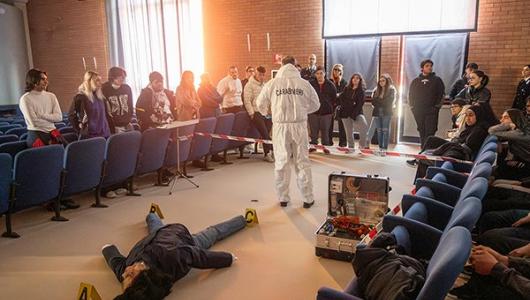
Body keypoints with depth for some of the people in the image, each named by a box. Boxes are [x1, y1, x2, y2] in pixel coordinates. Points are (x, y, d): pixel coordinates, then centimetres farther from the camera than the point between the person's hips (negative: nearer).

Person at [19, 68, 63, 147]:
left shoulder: (51, 96, 10)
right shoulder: (25, 98, -5)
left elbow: (59, 117, 1)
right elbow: (34, 122, -12)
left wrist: (42, 115, -10)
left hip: (51, 133, 4)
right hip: (36, 134, -4)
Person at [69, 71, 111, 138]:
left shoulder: (100, 96, 12)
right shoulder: (80, 97, -6)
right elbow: (71, 115, -3)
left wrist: (106, 129, 13)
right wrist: (80, 129, -2)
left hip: (104, 134, 6)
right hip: (89, 135, -6)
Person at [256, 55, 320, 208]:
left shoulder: (272, 83, -3)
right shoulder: (304, 84, -1)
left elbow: (261, 104, 9)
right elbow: (315, 105, 10)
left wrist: (266, 112, 32)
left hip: (280, 126, 0)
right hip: (299, 125, 0)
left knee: (281, 162, 10)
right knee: (302, 162, 9)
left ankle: (283, 197, 17)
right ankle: (308, 198, 15)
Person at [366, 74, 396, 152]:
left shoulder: (391, 90, 2)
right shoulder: (377, 90, 15)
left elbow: (390, 102, -8)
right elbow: (373, 101, 7)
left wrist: (378, 102, -4)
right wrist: (382, 102, -5)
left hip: (386, 113, -4)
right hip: (377, 112, 4)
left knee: (385, 130, -5)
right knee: (379, 130, 2)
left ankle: (385, 148, -4)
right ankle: (380, 148, 7)